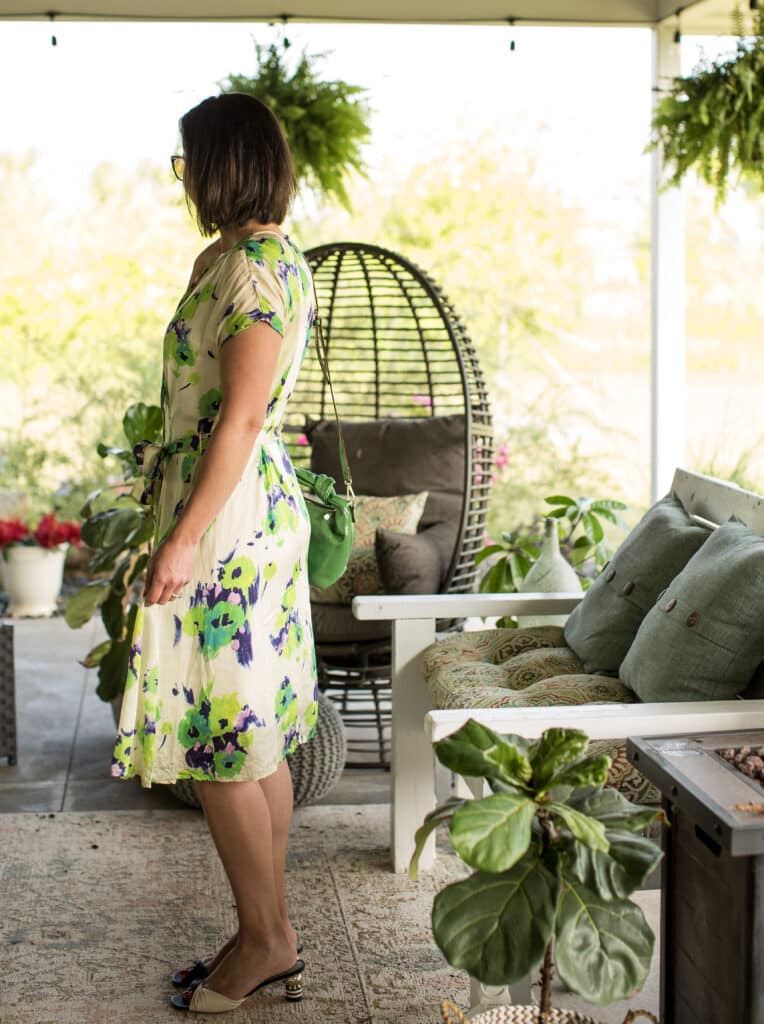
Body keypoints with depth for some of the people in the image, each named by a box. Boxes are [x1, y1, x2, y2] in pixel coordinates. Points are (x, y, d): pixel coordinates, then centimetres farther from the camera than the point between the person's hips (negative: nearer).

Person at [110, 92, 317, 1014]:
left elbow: (239, 419, -20)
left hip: (226, 518, -10)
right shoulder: (266, 258, 15)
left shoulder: (252, 269, -16)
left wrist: (183, 538, -20)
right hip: (261, 509, 10)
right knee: (255, 739, 13)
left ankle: (263, 941, 11)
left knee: (220, 742, -2)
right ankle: (272, 936, 22)